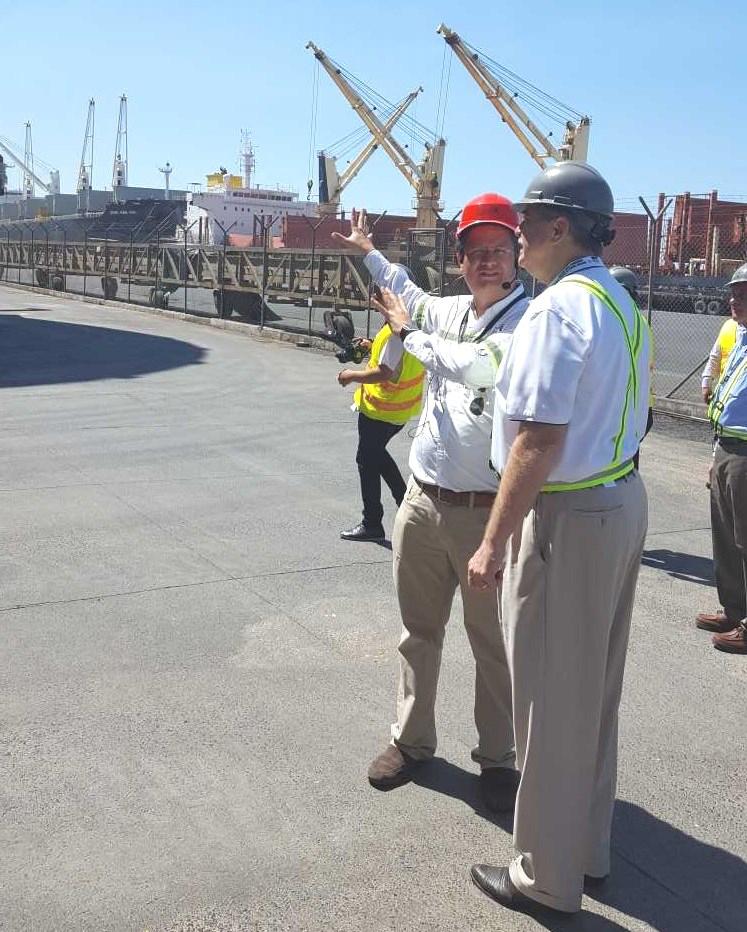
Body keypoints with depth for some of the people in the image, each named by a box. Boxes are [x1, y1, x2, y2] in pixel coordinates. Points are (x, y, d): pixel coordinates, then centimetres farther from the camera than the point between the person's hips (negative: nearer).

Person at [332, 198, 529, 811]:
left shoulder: (528, 319, -12)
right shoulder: (449, 311, 10)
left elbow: (479, 366, -31)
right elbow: (409, 297, 34)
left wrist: (410, 334, -14)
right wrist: (368, 252, 47)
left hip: (488, 513, -6)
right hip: (423, 502, 7)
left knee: (494, 643, 7)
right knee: (420, 631, 18)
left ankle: (498, 759, 24)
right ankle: (412, 739, 35)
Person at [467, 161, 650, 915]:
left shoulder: (559, 308, -20)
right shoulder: (620, 303, 11)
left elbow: (540, 440, -25)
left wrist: (494, 542, -22)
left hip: (568, 516, -10)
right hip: (622, 501, 10)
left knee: (550, 702, 4)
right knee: (594, 693, 20)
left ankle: (548, 875, 20)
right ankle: (589, 846, 36)